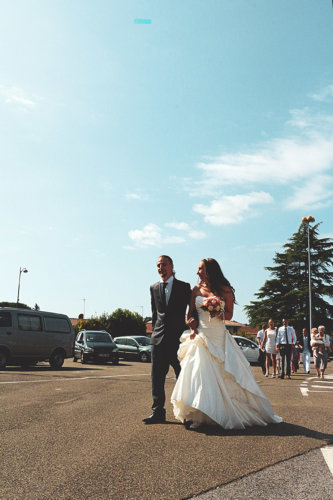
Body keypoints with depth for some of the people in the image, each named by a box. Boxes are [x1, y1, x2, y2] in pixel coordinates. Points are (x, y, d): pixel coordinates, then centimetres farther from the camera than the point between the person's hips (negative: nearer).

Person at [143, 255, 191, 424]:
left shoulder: (184, 287, 2)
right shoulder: (154, 288, 13)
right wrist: (156, 331, 13)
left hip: (178, 338, -3)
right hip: (158, 339, 3)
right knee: (157, 376, 1)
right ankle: (158, 411, 8)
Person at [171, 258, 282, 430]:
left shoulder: (225, 290, 1)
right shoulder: (196, 289, 9)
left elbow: (229, 314, 3)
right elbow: (190, 313, 11)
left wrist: (218, 314, -17)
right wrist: (192, 327, -6)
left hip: (219, 337, -2)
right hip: (200, 335, 2)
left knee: (226, 375, -1)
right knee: (198, 373, -5)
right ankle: (196, 416, -2)